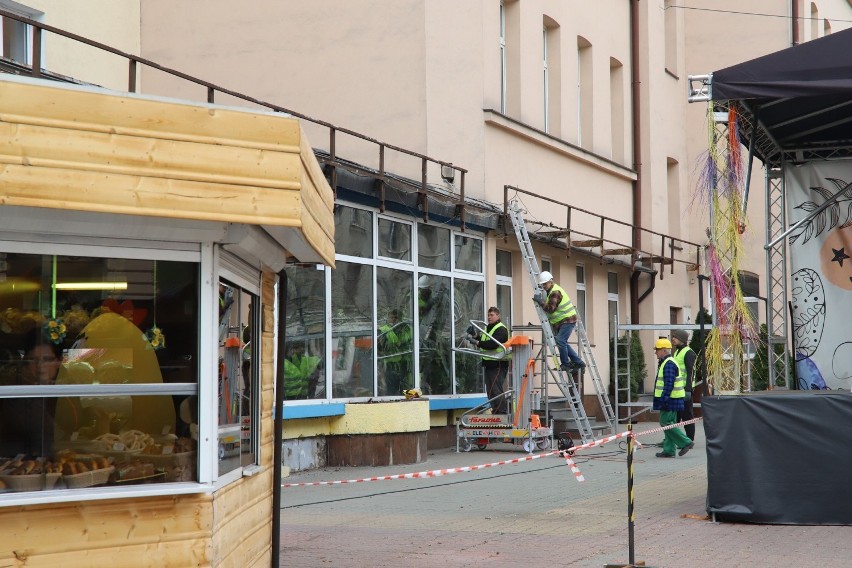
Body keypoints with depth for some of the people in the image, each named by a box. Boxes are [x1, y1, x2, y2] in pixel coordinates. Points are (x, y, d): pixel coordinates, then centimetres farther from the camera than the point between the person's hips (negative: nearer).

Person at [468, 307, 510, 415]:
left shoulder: (501, 329, -11)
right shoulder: (488, 328, 20)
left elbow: (493, 344, -24)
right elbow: (482, 343, 20)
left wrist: (478, 343, -21)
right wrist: (475, 336, 4)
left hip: (498, 364, -10)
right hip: (489, 363, 10)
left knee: (496, 390, -12)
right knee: (490, 390, 11)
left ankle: (502, 411, -9)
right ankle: (495, 411, 18)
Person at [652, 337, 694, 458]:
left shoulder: (669, 364, -16)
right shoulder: (666, 363, 17)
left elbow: (669, 384, -24)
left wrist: (664, 399, -26)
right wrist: (663, 399, 25)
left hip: (670, 399, -11)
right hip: (671, 400, 11)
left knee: (666, 423, -9)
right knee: (669, 423, 10)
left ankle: (686, 442, -6)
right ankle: (669, 450, 12)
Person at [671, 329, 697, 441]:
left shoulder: (689, 353, -11)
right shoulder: (677, 352, 18)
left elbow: (691, 372, -18)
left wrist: (688, 390, -24)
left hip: (685, 389, -9)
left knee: (687, 415, -4)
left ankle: (690, 440, 1)